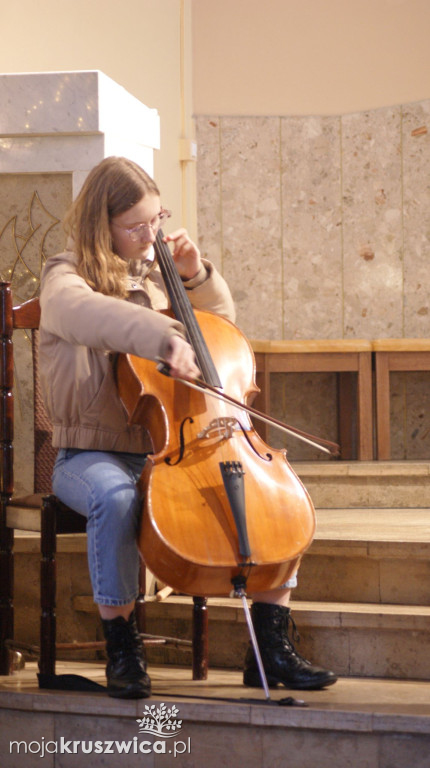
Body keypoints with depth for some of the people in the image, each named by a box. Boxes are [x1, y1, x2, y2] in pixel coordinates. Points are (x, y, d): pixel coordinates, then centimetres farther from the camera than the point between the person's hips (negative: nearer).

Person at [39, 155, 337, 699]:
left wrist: (196, 275, 7)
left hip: (170, 451, 6)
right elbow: (88, 313, -32)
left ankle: (271, 648, -9)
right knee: (116, 498, -40)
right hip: (93, 455, -6)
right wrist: (164, 337, -49)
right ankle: (121, 650, -23)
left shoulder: (153, 272, 14)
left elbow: (221, 322, 28)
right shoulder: (65, 276, -5)